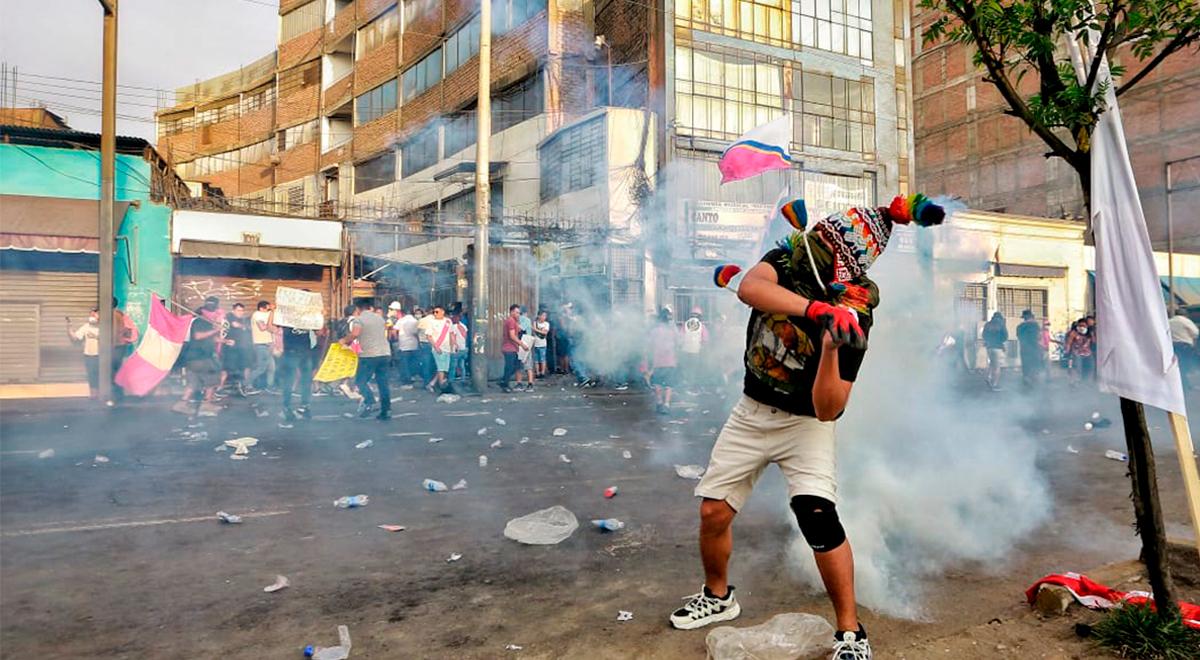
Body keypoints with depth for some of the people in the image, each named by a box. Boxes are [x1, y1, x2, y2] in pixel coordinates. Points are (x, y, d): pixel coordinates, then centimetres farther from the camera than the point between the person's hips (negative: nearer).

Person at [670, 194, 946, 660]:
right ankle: (718, 598, 32)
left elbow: (828, 410, -26)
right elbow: (749, 288, -36)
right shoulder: (790, 258, -11)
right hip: (752, 412, 4)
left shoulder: (853, 317, -22)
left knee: (816, 514, -23)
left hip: (805, 423, -4)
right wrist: (816, 309, -47)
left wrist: (830, 349, -41)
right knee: (713, 513, 4)